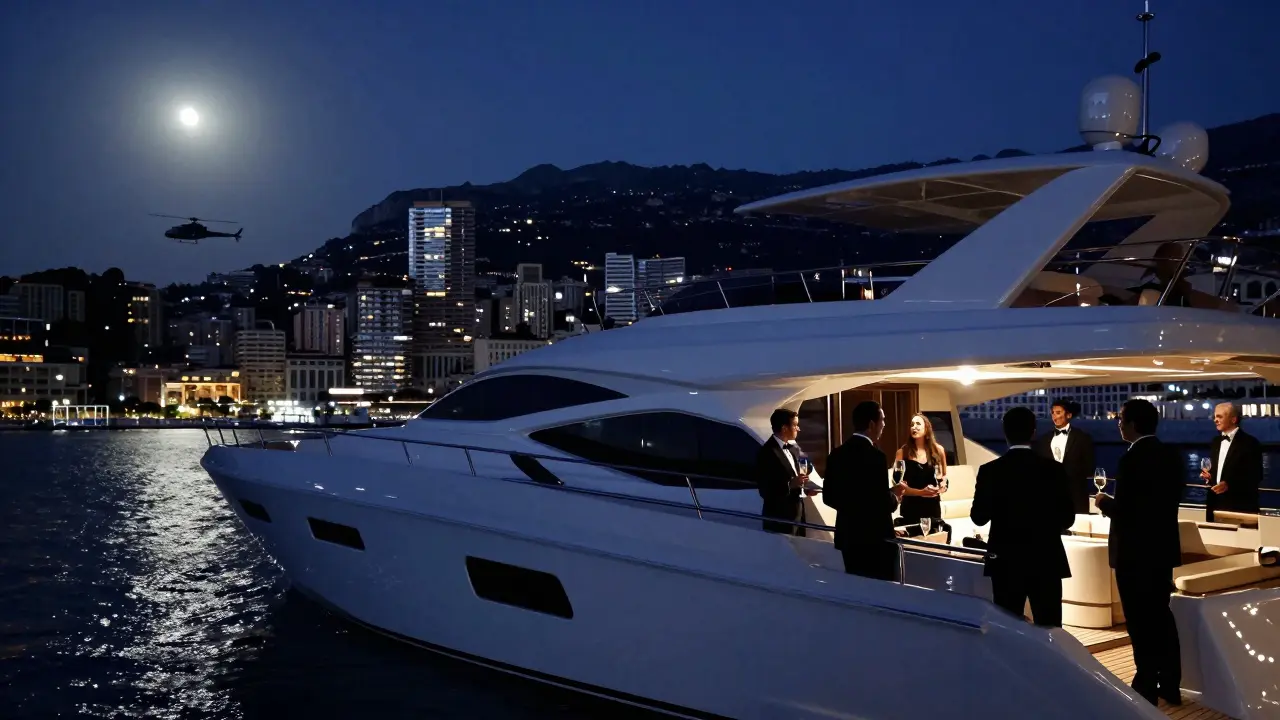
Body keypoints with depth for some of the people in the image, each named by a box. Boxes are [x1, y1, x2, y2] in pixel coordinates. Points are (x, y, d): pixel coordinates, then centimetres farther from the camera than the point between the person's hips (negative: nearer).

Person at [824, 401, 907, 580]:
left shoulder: (836, 454, 5)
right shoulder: (874, 455, -18)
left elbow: (829, 497, 8)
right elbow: (882, 502, -20)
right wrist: (894, 496, 0)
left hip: (848, 536, 8)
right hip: (875, 539, -7)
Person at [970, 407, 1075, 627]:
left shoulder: (990, 470, -7)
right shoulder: (1054, 469, -5)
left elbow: (979, 517, -2)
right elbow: (1068, 518, 0)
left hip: (1006, 561, 0)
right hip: (1046, 560, 0)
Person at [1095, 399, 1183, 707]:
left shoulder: (1131, 459, -21)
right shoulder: (1170, 455, 5)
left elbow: (1123, 511, -22)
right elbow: (1169, 500, 13)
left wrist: (1104, 502, -2)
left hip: (1135, 552, -8)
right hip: (1163, 547, 8)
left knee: (1141, 622, 2)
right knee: (1161, 616, 18)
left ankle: (1147, 688, 10)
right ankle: (1170, 685, 25)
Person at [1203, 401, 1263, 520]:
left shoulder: (1250, 442, -8)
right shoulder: (1216, 442, 15)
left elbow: (1256, 476, -12)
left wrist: (1229, 484, -23)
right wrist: (1208, 475, 3)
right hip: (1215, 504, 7)